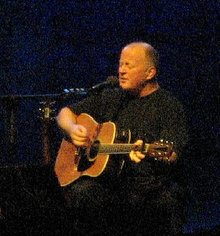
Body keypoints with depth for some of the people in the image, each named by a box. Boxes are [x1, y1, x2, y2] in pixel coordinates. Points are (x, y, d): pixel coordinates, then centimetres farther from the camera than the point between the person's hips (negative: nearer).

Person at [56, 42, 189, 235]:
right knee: (81, 193, -29)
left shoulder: (169, 107, 2)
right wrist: (72, 129, 0)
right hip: (107, 181, 3)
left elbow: (172, 157, -12)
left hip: (151, 184, -3)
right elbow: (66, 113, 24)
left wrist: (147, 153, -35)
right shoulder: (110, 98, 18)